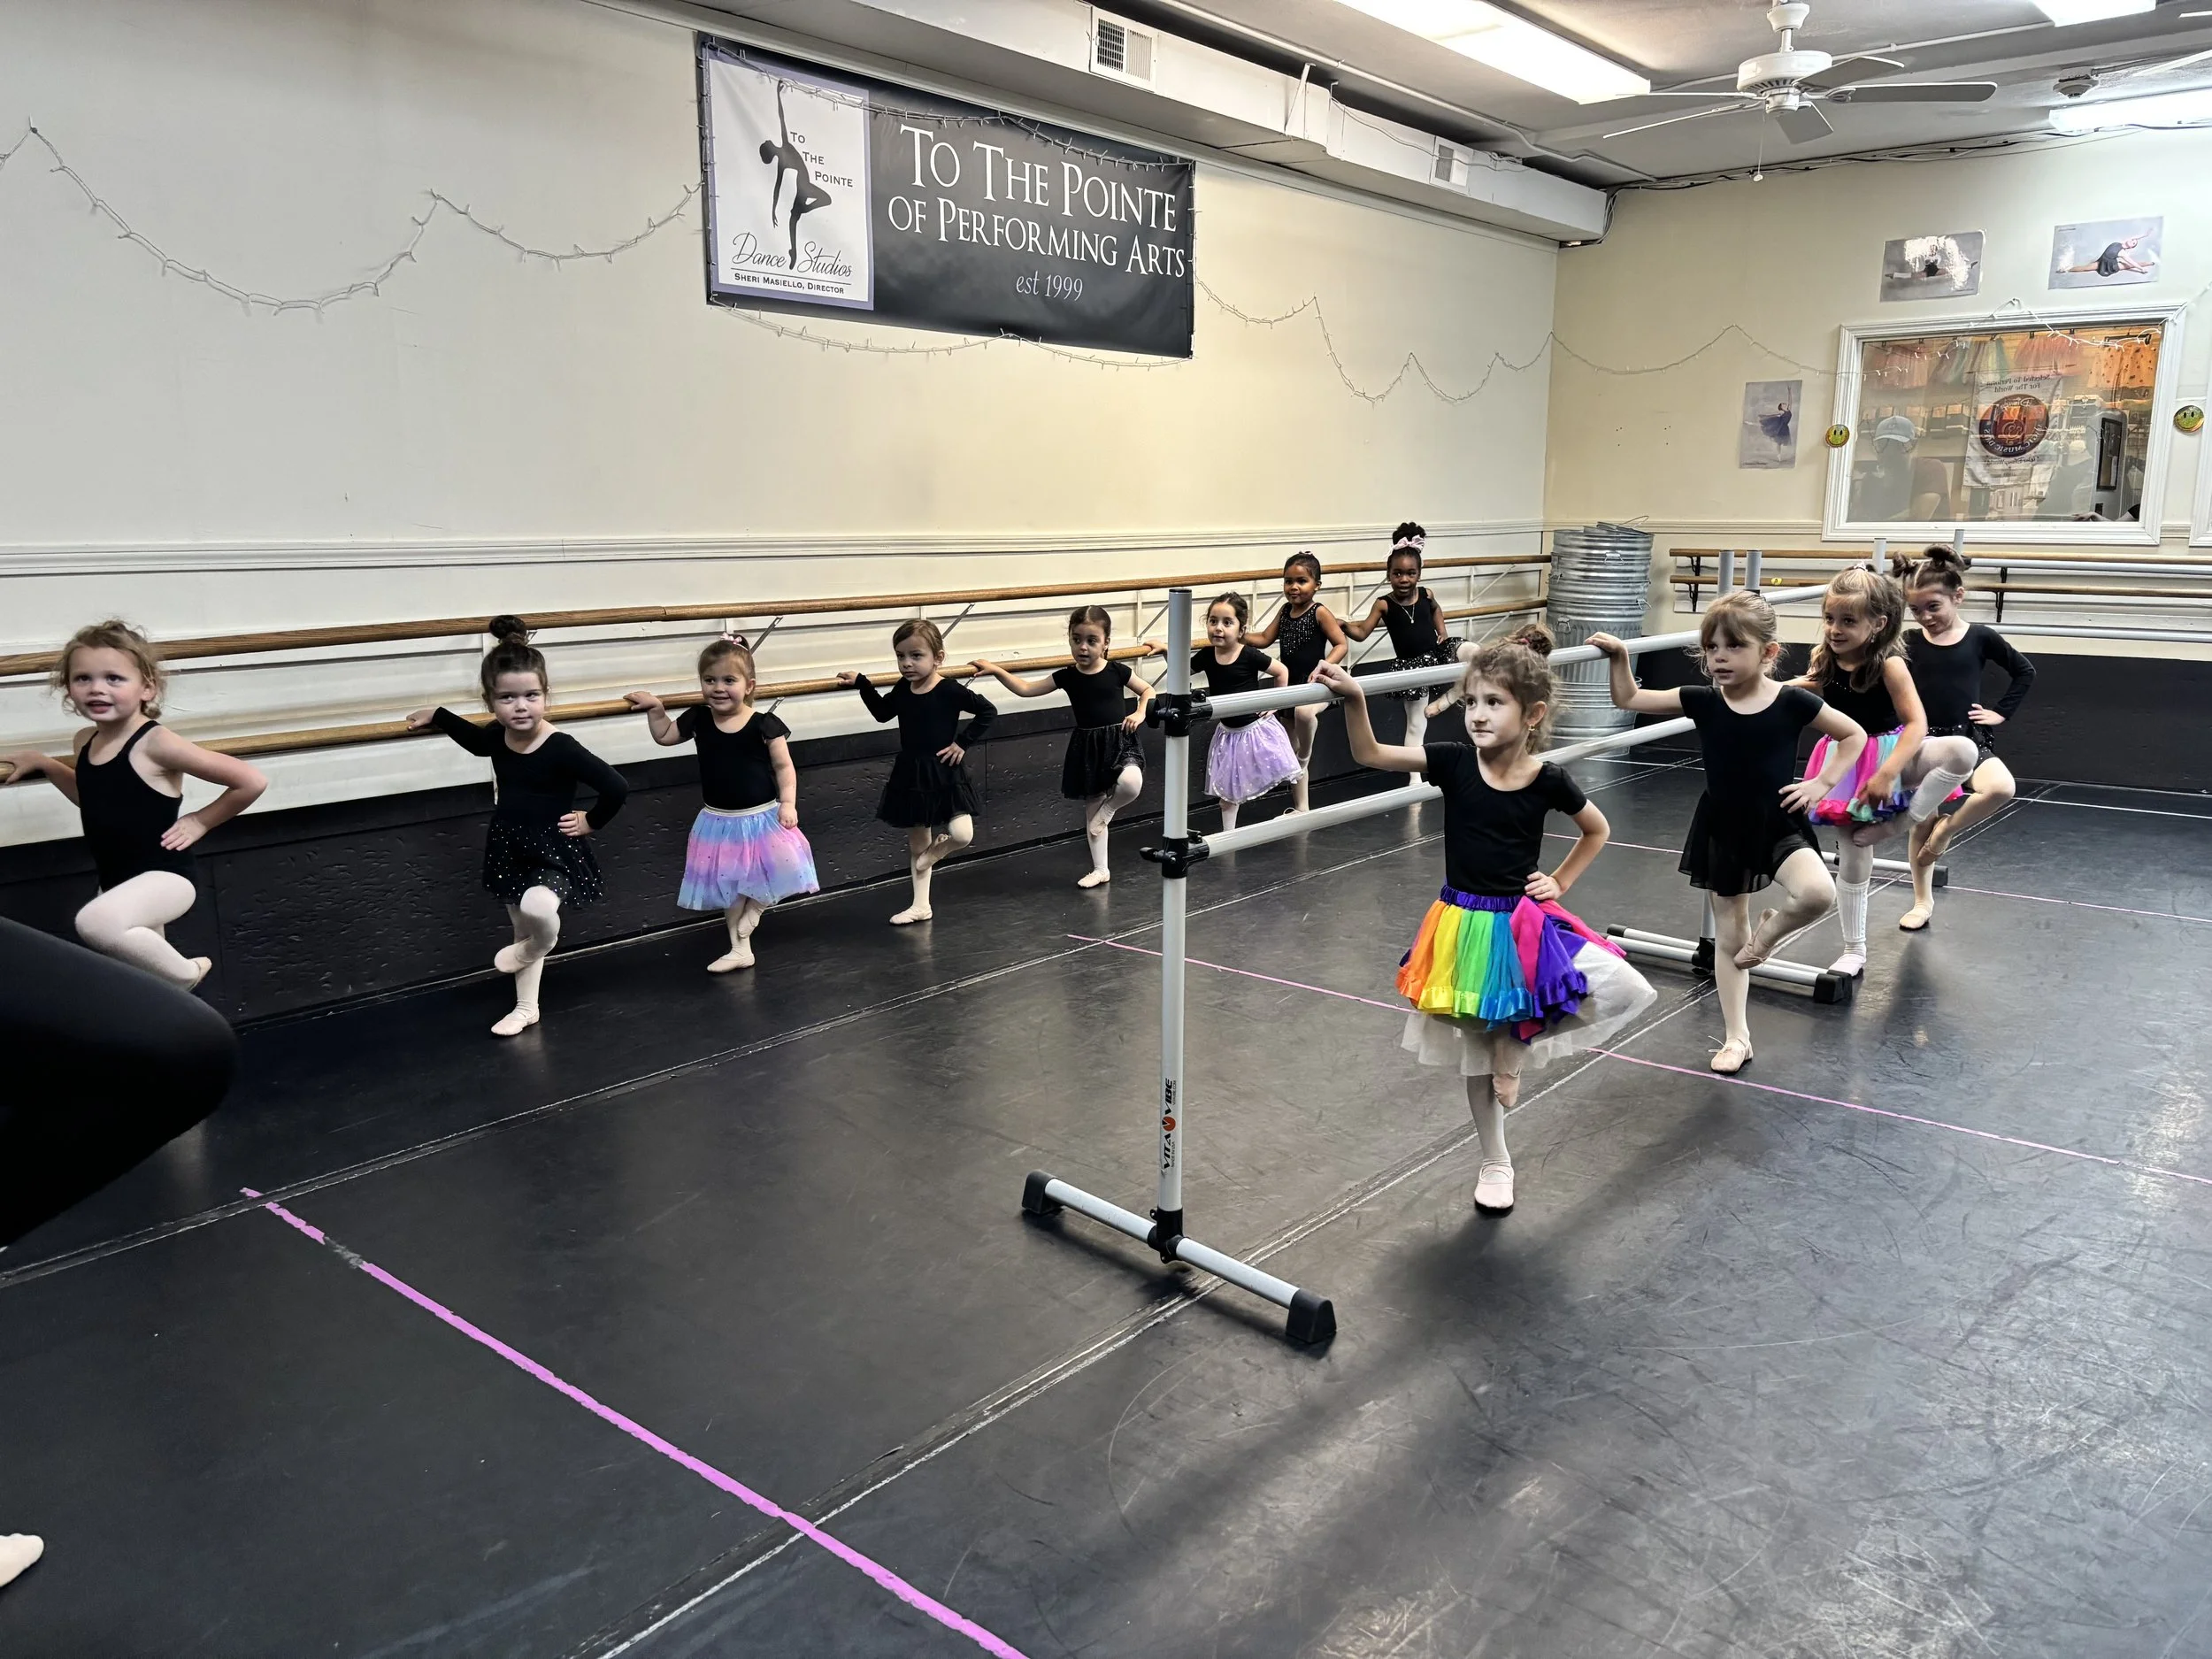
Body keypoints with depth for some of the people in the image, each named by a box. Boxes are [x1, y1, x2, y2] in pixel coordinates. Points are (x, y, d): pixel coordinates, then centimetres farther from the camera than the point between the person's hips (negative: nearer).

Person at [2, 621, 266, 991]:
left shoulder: (156, 744, -20)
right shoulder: (86, 742, 3)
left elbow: (252, 781, -22)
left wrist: (200, 821, -11)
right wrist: (44, 763, 15)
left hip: (164, 876, -8)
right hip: (116, 881, 9)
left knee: (95, 922, -33)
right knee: (140, 986, 22)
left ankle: (184, 975, -10)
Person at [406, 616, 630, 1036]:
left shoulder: (561, 749, -25)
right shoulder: (497, 737, -5)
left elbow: (617, 788, -27)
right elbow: (475, 739, 23)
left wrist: (591, 823, -15)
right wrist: (436, 715, 25)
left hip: (553, 852, -6)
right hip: (510, 851, 7)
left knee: (537, 908, -35)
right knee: (522, 929, 20)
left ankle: (541, 941, 2)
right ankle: (526, 1008, 38)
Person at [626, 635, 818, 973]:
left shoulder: (764, 726, -14)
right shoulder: (698, 720, -3)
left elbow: (784, 767, -8)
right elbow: (664, 737, 15)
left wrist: (788, 803, -17)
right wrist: (655, 707, 3)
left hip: (762, 818, -4)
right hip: (720, 822, 4)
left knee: (769, 879, -13)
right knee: (728, 886, 13)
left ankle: (755, 908, 20)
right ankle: (740, 948, 26)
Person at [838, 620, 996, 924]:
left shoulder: (950, 691, -17)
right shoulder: (902, 690, 0)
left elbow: (988, 711, -15)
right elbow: (882, 712, 19)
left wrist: (963, 742, -14)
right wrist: (861, 683, 11)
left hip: (946, 773, -5)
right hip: (910, 774, 5)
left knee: (961, 833, -20)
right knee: (916, 840, 14)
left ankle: (933, 853, 15)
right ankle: (921, 905, 25)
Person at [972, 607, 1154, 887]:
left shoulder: (1117, 672, -5)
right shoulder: (1067, 677, -2)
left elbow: (1147, 690, 10)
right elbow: (1025, 689, 1)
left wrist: (1140, 713, -8)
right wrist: (996, 670, -7)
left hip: (1119, 741, -2)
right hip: (1087, 748, 2)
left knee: (1130, 783, -33)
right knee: (1091, 808, 9)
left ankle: (1108, 810, 1)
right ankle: (1100, 869, 22)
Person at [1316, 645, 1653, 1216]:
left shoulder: (1548, 780, -10)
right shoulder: (1454, 763, -9)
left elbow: (1598, 830, 9)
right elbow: (1371, 754, -14)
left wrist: (1558, 881, 1)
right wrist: (1354, 699, -28)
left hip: (1524, 926, 0)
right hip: (1464, 928, 0)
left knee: (1623, 990, -18)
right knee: (1476, 1053, 12)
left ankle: (1516, 1046, 2)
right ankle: (1494, 1163, 33)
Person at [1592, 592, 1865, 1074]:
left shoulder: (1793, 702, -11)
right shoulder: (1702, 701, -6)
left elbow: (1854, 735, 2)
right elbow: (1629, 700, 0)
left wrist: (1822, 783, -6)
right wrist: (1619, 658, -12)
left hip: (1779, 824, -2)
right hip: (1722, 830, 2)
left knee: (1818, 892, -30)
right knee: (1728, 935, 10)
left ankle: (1768, 933, 4)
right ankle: (1737, 1037, 23)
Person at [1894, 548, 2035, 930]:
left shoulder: (1981, 637, -1)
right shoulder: (1909, 644, 1)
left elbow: (2025, 672, 9)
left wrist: (2001, 712, 3)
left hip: (1970, 740, -1)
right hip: (1924, 744, 1)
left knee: (2002, 788, -31)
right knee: (1921, 822, 7)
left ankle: (1947, 829, -5)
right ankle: (1923, 901, 23)